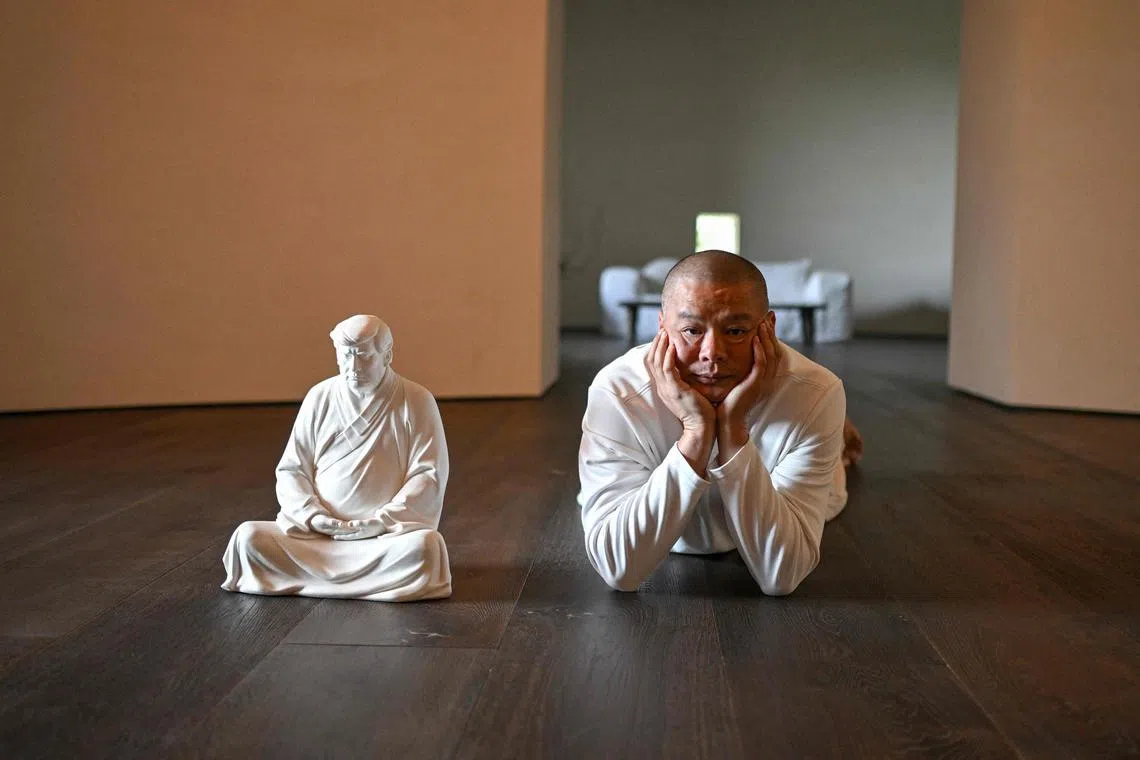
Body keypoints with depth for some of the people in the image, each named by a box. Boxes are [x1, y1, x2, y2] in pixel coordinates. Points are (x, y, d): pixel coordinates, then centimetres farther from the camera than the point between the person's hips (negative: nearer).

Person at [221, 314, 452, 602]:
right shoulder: (319, 397, 7)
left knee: (423, 546, -36)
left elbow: (428, 475, -6)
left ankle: (311, 572, -20)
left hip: (389, 533, -2)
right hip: (316, 531, 2)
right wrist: (313, 514, -11)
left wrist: (382, 522, -16)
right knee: (249, 538, -21)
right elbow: (292, 470, 7)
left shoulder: (416, 401, -1)